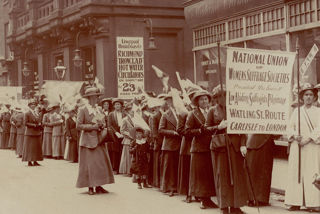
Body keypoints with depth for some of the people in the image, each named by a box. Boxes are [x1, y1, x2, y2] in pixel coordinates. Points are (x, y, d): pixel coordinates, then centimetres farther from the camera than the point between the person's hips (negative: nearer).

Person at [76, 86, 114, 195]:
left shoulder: (99, 110, 13)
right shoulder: (83, 110, -5)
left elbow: (103, 122, 22)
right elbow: (79, 125, -11)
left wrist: (102, 125, -2)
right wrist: (92, 126, -16)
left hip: (99, 140, 6)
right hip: (88, 140, -6)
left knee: (101, 162, 1)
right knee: (89, 164, -5)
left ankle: (98, 186, 8)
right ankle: (90, 187, 2)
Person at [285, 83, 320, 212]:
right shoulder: (296, 111, 13)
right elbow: (290, 127, 11)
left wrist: (308, 138, -15)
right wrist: (294, 135, -9)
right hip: (297, 146, 3)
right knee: (296, 172, -2)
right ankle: (295, 202, 1)